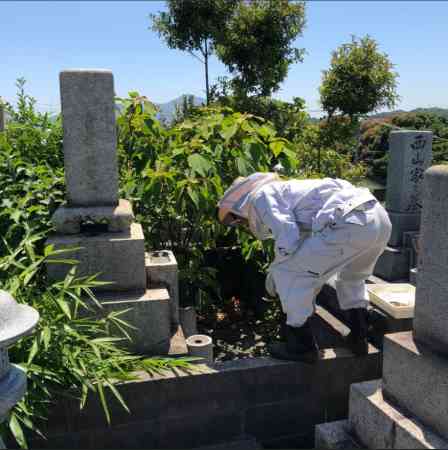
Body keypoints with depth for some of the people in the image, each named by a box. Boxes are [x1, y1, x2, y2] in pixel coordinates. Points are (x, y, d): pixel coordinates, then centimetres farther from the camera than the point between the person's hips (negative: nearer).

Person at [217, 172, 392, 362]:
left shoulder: (262, 194, 9)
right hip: (381, 219, 10)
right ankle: (358, 338, 37)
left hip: (349, 223, -10)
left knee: (286, 273, 5)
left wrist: (273, 273, 11)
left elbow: (288, 239, -8)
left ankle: (302, 346, 14)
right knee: (351, 277, 37)